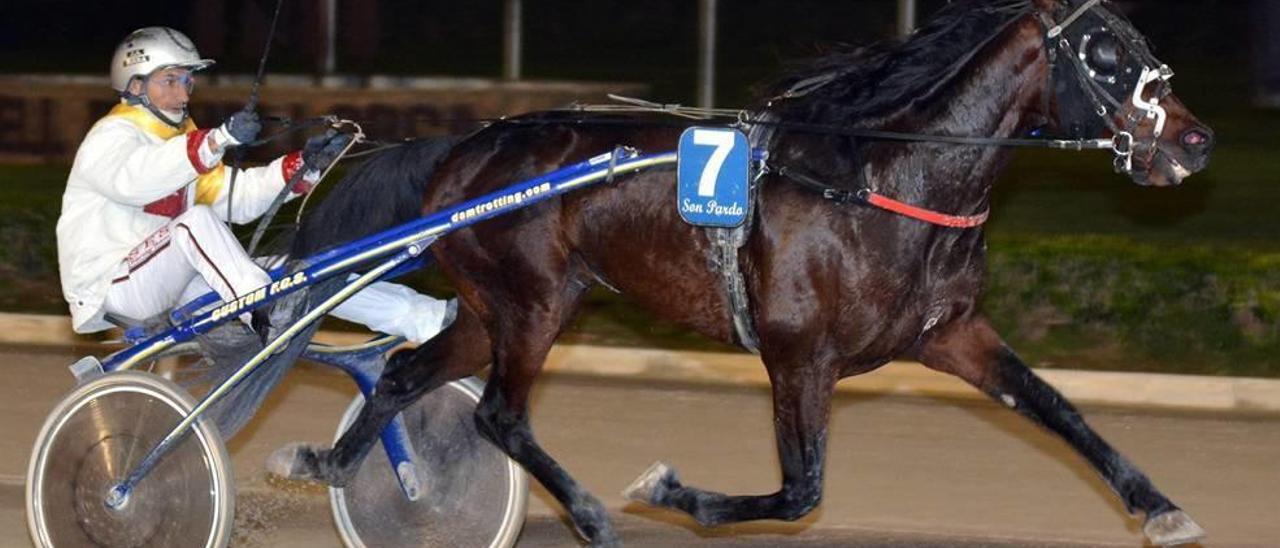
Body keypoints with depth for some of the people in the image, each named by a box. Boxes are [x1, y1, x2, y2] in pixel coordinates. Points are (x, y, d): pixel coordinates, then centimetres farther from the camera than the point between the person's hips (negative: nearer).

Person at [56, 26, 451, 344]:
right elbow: (134, 179, -34)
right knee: (196, 220, -33)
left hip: (169, 284, 8)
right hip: (112, 286, -8)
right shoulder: (111, 137, -9)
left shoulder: (182, 143, 19)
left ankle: (425, 319, -9)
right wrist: (218, 141, -45)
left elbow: (237, 196, 6)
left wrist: (304, 165, -9)